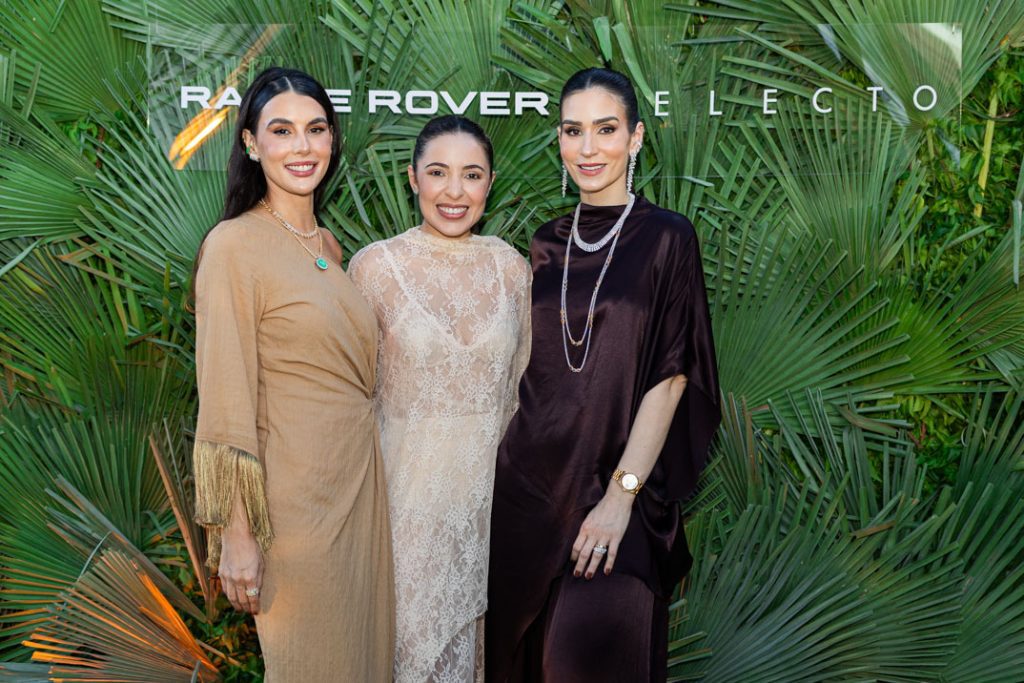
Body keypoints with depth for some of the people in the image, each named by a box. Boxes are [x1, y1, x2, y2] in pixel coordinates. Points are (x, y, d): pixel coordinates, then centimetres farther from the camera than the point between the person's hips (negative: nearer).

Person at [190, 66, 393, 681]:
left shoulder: (328, 246, 10)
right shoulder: (233, 245, -12)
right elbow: (226, 403, -15)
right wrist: (235, 533, -17)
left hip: (360, 478, 7)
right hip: (294, 490, -7)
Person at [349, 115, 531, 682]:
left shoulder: (511, 267, 1)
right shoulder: (374, 265, -8)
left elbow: (522, 380, 9)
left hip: (493, 481, 3)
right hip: (410, 482, -3)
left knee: (478, 621, 15)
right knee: (415, 628, 9)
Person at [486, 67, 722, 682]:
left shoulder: (665, 237, -5)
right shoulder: (548, 245, 9)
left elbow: (669, 377, -10)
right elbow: (531, 370, 13)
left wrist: (622, 493, -17)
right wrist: (503, 468, 6)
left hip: (613, 482, -4)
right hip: (530, 480, 5)